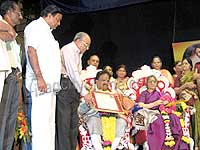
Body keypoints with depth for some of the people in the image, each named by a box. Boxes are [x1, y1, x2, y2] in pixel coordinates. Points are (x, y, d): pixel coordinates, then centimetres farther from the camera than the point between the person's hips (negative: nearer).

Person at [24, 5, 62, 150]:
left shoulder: (46, 31, 26)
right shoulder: (35, 26, -2)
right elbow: (31, 51, -14)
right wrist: (39, 77, -21)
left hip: (50, 83, 10)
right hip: (41, 82, -10)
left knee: (49, 122, 7)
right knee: (42, 121, -14)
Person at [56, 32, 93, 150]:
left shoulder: (78, 54, 26)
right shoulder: (68, 49, -5)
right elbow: (73, 73, -13)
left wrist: (86, 88, 14)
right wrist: (84, 92, -13)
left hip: (74, 90, 10)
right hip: (65, 87, -10)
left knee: (74, 123, 5)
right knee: (64, 123, -13)